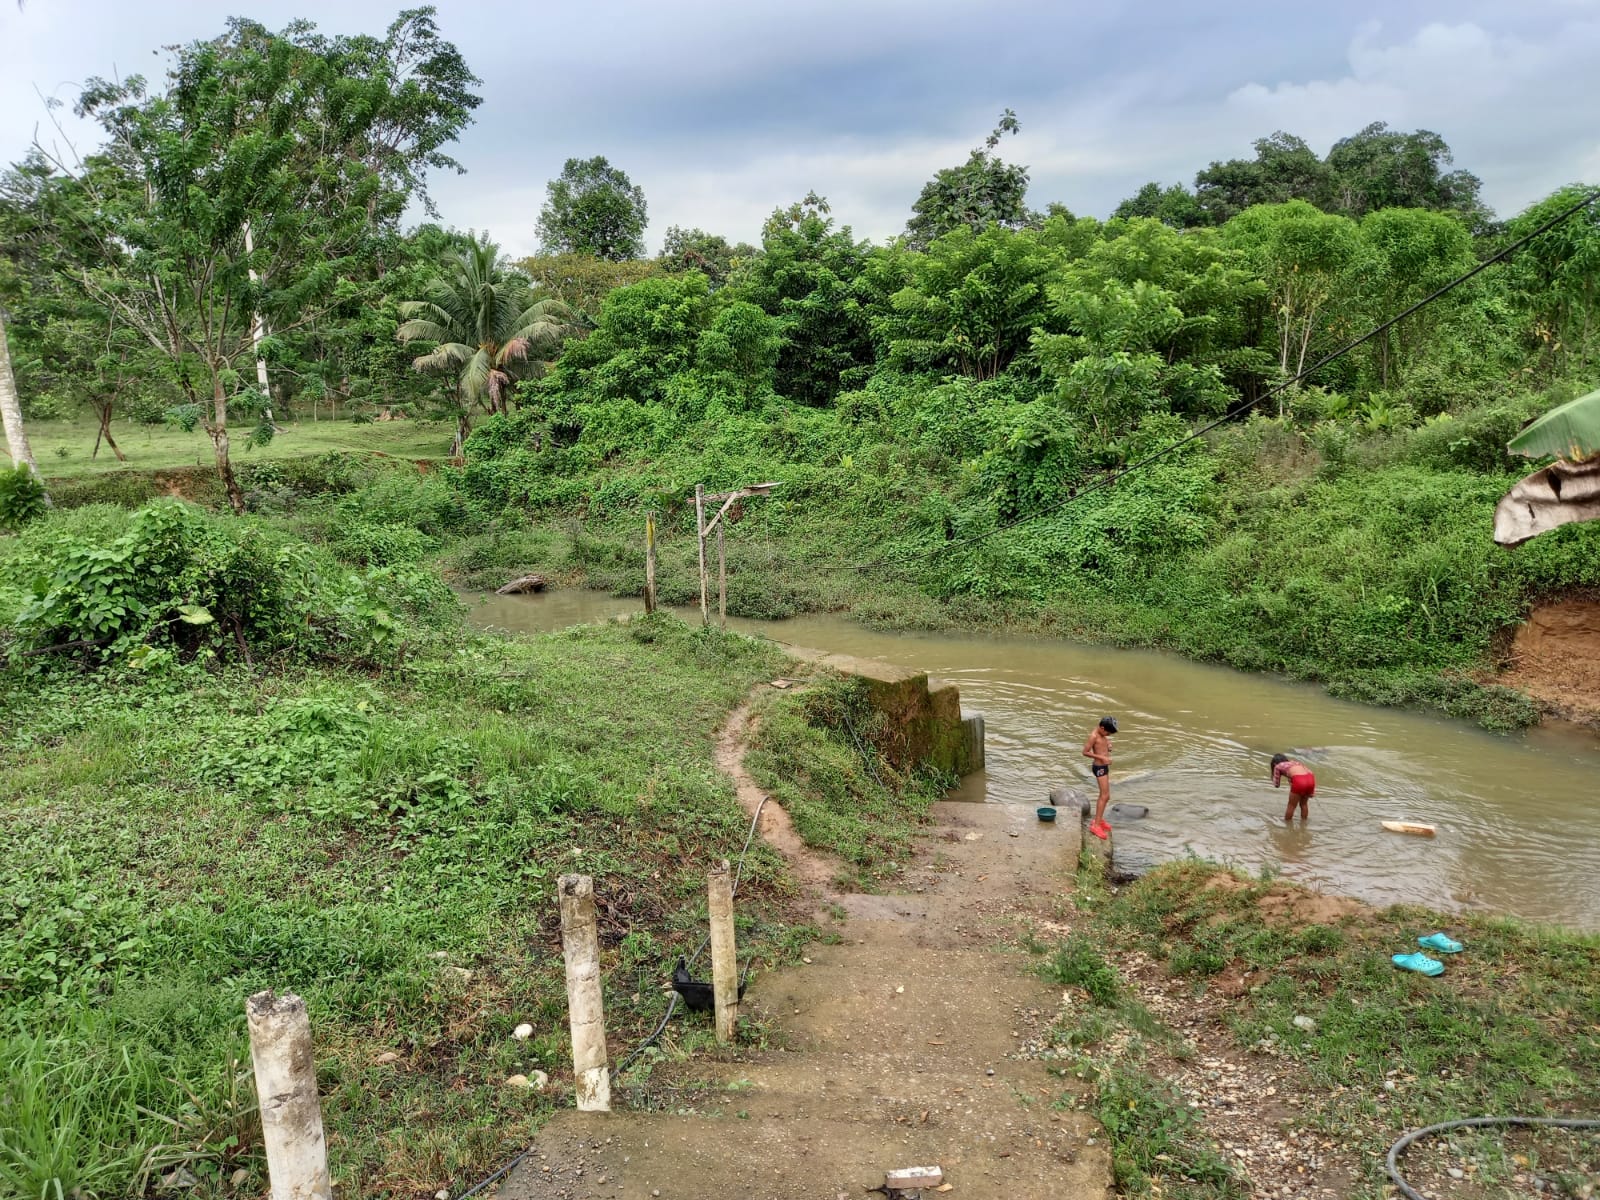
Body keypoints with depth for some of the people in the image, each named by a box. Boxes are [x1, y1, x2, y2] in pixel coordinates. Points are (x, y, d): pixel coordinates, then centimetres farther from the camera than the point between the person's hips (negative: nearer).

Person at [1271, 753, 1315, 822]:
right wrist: (1313, 790, 21)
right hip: (1310, 779, 5)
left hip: (1299, 781, -5)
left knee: (1291, 806, 16)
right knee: (1304, 804, 28)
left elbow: (1276, 784, 24)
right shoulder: (1295, 761, 35)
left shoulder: (1278, 766, 22)